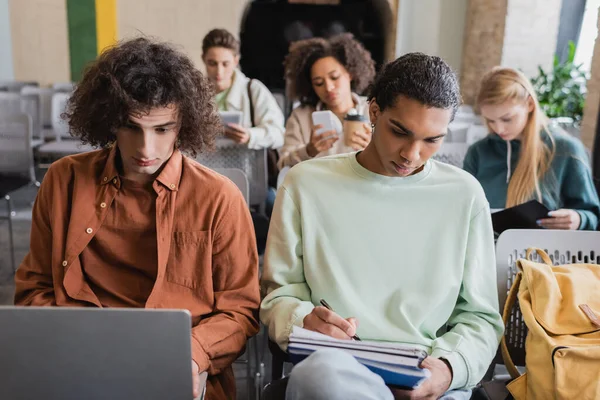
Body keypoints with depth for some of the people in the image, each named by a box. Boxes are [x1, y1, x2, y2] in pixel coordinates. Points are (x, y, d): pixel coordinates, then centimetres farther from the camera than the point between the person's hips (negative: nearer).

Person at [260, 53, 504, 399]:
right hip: (336, 368, 0)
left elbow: (481, 316, 10)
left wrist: (450, 366, -10)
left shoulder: (464, 194, 6)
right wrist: (303, 319, -14)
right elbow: (279, 294, 9)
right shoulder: (307, 183, 3)